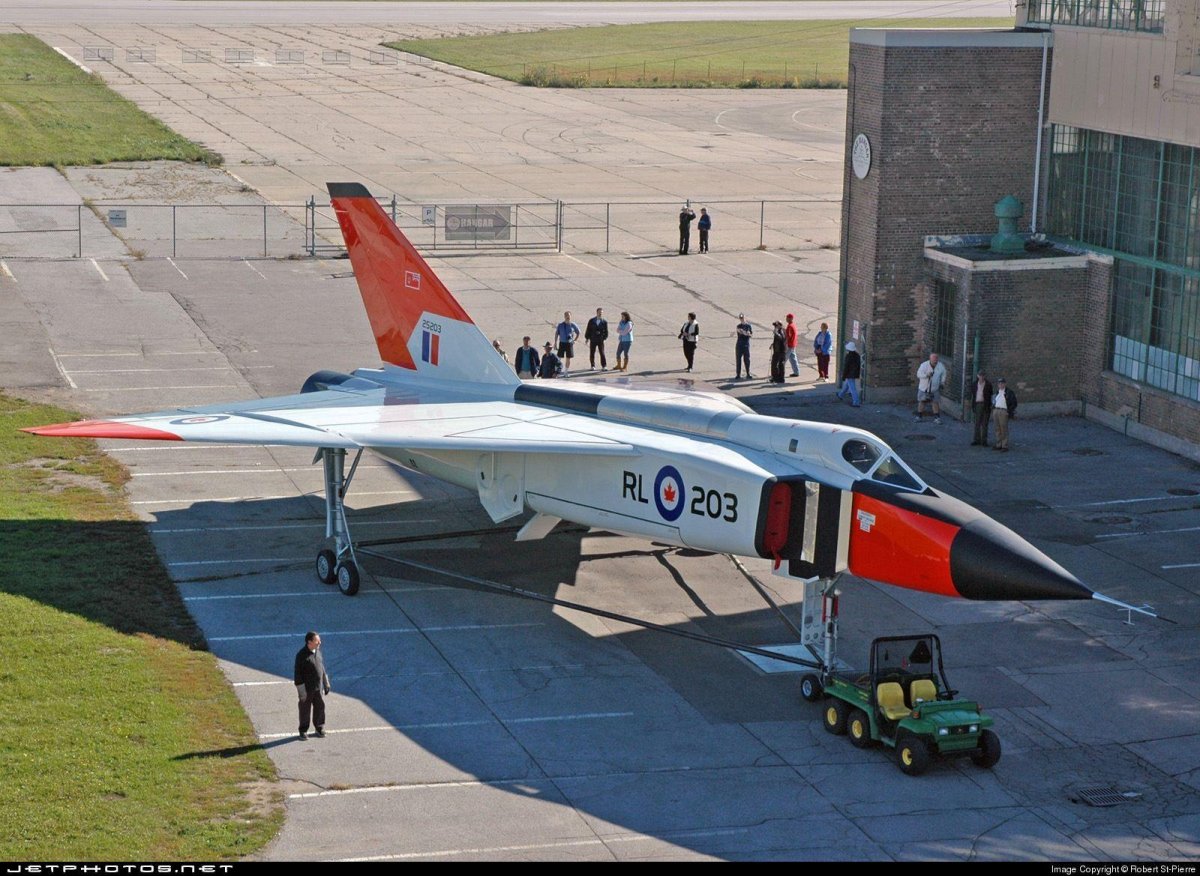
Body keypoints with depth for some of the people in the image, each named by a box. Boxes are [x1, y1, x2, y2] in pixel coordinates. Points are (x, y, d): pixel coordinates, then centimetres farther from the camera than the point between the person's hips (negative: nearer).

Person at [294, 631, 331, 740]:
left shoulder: (318, 651, 2)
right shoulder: (301, 655, -19)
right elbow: (298, 674, -16)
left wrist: (326, 684, 15)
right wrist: (301, 691, -17)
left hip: (318, 687, 6)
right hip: (307, 688, -6)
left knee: (320, 707, 11)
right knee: (305, 709, 7)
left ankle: (319, 728, 26)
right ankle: (303, 731, 20)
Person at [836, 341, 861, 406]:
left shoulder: (848, 356, -21)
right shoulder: (857, 356, 3)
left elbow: (846, 367, -17)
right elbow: (859, 366, 11)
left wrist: (843, 376, -10)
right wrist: (858, 374, 22)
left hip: (849, 375, -8)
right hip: (855, 374, 8)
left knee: (852, 388, -6)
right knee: (846, 385, 29)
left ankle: (856, 403, -8)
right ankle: (840, 395, 50)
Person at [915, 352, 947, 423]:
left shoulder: (941, 366, -10)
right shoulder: (924, 365, -18)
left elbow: (943, 374, 9)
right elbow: (919, 374, -27)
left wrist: (942, 383, 8)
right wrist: (926, 375, -43)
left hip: (935, 389, 1)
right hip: (924, 388, -1)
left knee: (935, 402, 2)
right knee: (922, 402, 9)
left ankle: (937, 418, 12)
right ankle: (919, 416, 22)